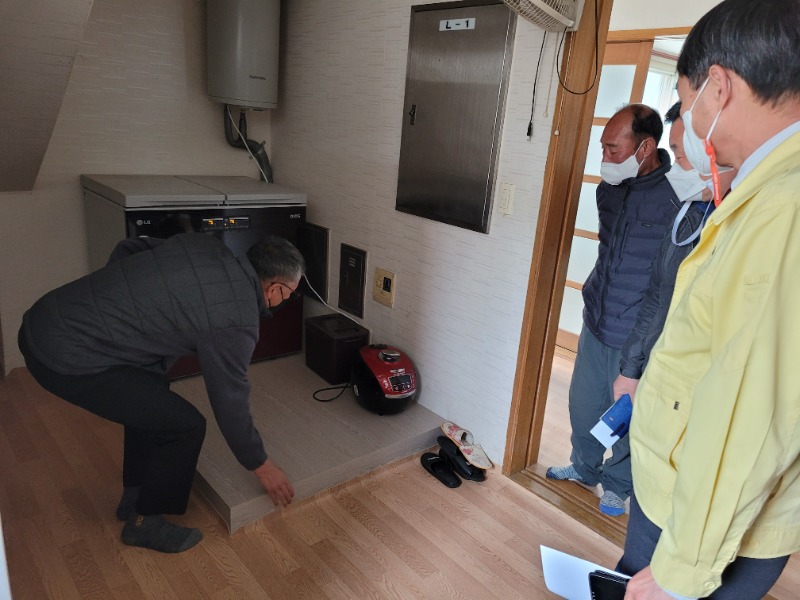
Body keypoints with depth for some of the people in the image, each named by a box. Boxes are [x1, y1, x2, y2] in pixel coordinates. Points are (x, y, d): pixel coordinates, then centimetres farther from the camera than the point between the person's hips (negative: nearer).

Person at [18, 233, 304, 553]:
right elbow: (230, 403, -5)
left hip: (46, 317, 9)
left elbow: (128, 248, 17)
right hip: (66, 357, -9)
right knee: (184, 425, -2)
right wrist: (261, 465, 10)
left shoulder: (205, 245, 6)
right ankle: (145, 521, 20)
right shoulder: (236, 321, -15)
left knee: (149, 398, 24)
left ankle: (135, 494, 39)